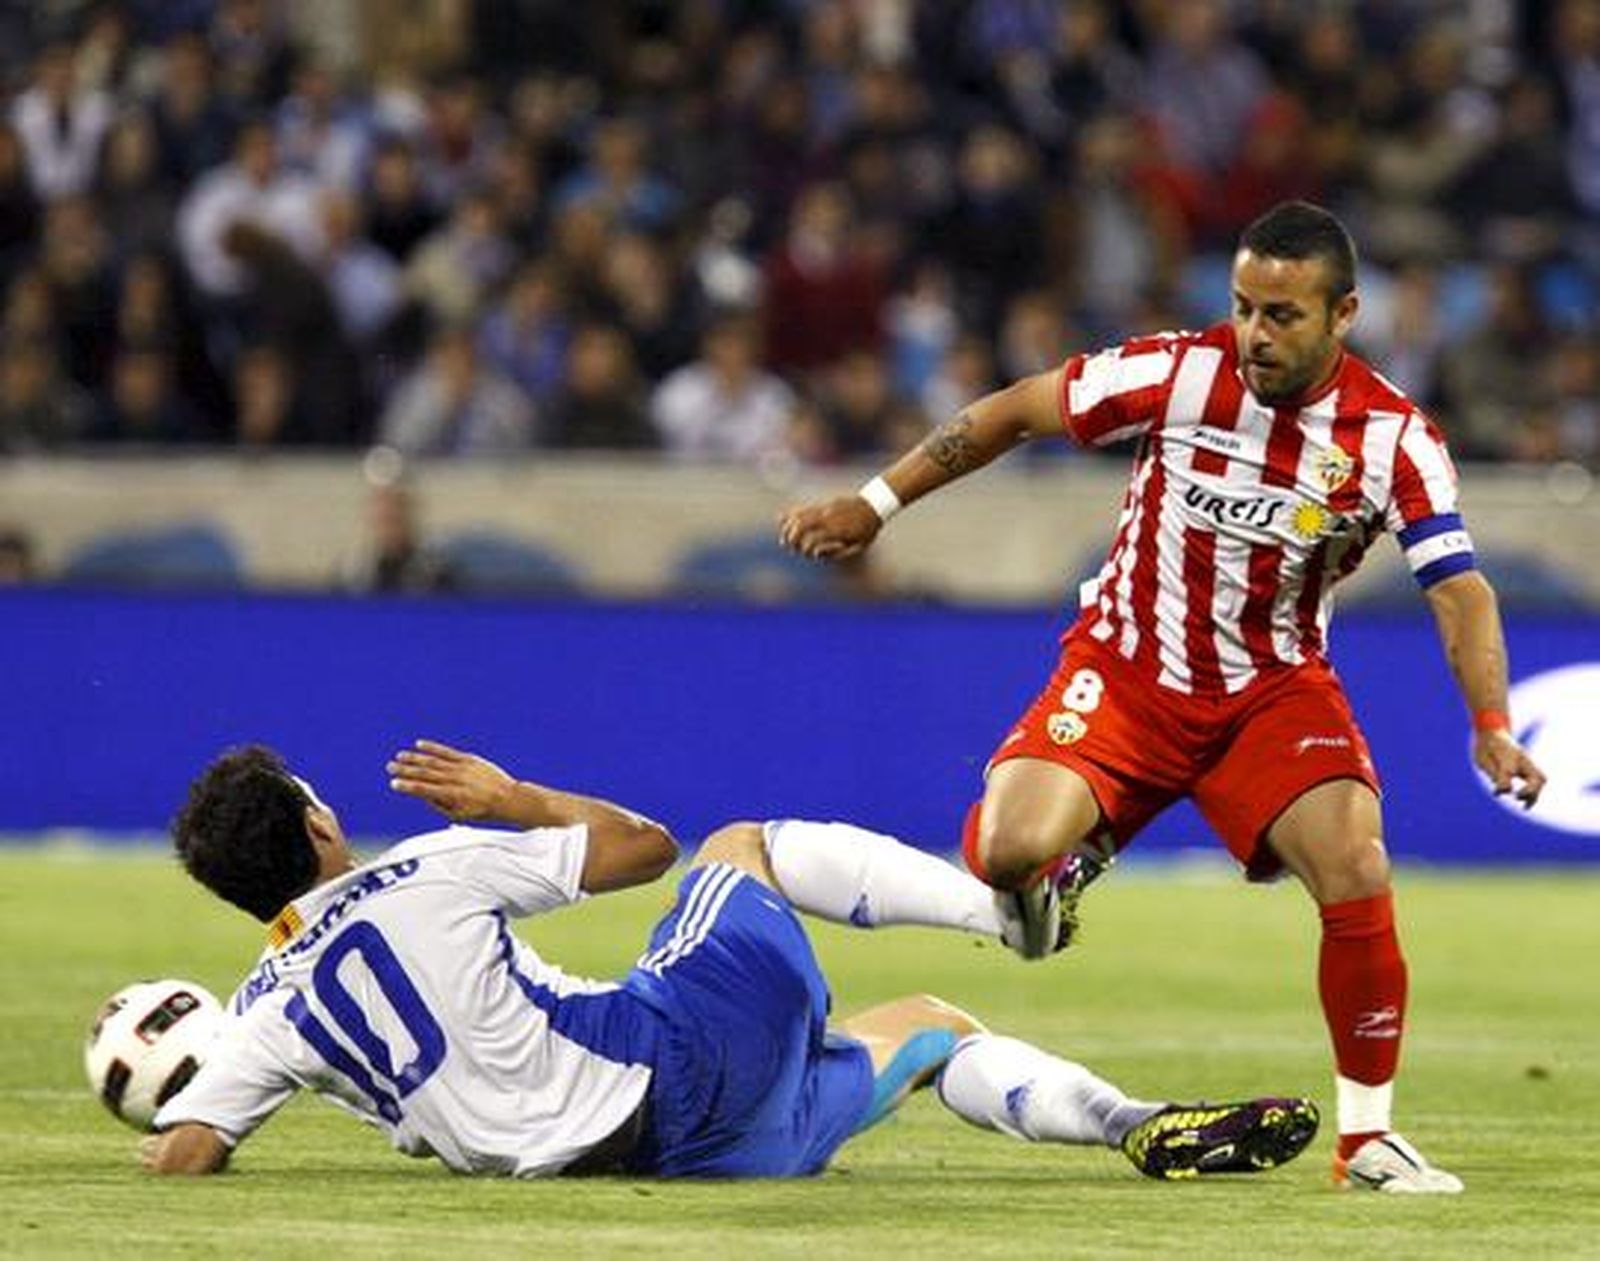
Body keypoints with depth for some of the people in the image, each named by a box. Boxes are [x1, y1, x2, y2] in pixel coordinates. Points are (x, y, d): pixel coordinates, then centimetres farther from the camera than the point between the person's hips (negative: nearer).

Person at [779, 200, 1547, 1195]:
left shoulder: (1394, 437, -15)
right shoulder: (1179, 372, -15)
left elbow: (1459, 589, -17)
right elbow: (1018, 410, -3)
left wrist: (1492, 726, -32)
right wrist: (875, 503, -1)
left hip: (1277, 688, 1)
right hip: (1129, 672, 0)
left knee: (1357, 877, -22)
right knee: (1009, 851, -25)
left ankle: (1369, 1135, -4)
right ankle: (1058, 873, 17)